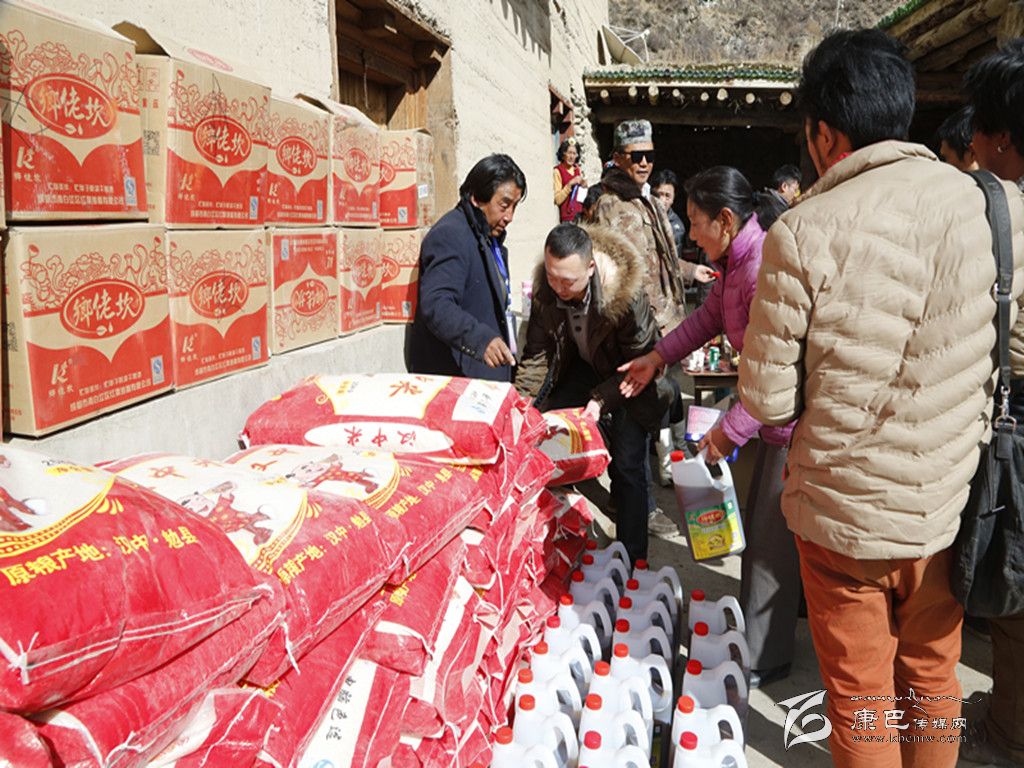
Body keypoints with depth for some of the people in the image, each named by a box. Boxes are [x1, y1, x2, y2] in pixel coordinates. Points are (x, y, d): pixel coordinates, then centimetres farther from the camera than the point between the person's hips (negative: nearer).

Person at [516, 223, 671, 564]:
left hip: (626, 376, -5)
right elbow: (537, 353, -8)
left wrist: (602, 399, -31)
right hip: (582, 367, 6)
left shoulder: (625, 293, -34)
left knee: (626, 465, -11)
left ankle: (632, 558, -1)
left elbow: (641, 361, -23)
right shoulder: (544, 291, -19)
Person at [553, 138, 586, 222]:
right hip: (567, 216, -6)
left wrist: (584, 186, 3)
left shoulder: (577, 169, 12)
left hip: (581, 214, 6)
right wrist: (570, 184, -20)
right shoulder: (557, 171, -7)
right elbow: (557, 200, -14)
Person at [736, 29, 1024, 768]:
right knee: (934, 676, 24)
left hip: (843, 512, -3)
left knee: (861, 693, 16)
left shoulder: (802, 233, -18)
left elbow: (768, 400, -12)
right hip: (949, 504, 4)